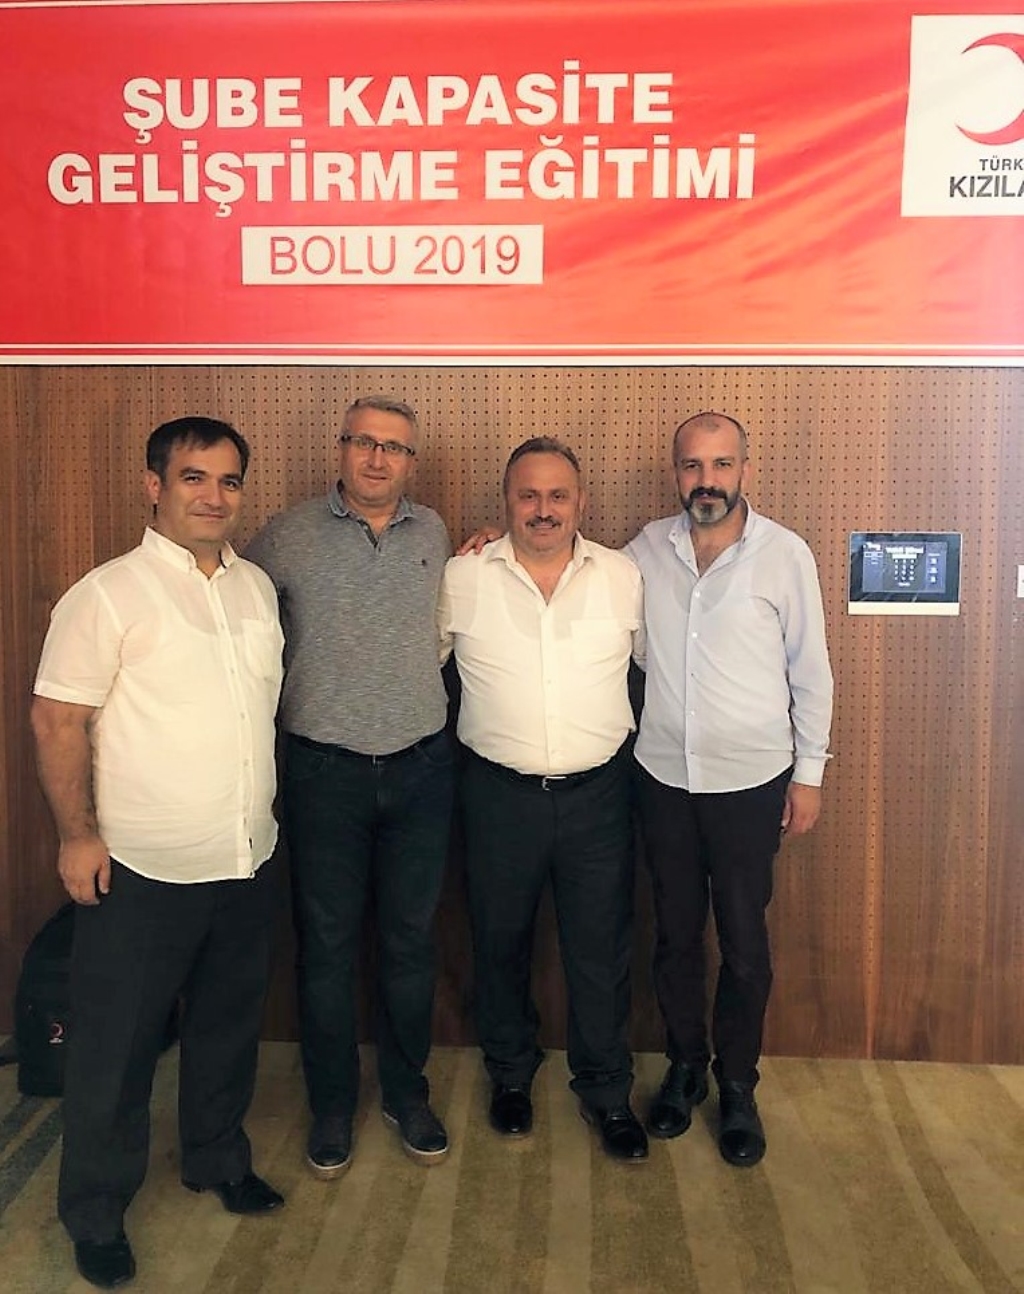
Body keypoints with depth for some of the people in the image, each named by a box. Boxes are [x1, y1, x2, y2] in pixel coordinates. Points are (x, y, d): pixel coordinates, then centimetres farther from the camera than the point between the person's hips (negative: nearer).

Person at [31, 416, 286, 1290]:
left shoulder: (259, 588, 6)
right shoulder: (108, 595, -12)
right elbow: (58, 719, -11)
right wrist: (78, 835, -13)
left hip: (248, 861, 6)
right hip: (144, 870, -5)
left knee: (230, 1026, 21)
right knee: (116, 1050, 10)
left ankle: (219, 1161, 43)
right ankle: (95, 1216, 31)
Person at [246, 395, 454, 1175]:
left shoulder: (434, 535, 6)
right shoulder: (288, 536, -3)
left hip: (421, 768, 2)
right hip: (324, 771, -2)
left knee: (411, 942, 13)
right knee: (327, 946, 9)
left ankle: (407, 1092, 33)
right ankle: (332, 1104, 29)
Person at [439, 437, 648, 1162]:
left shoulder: (625, 577, -1)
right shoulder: (461, 579, -4)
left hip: (597, 793, 0)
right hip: (499, 793, 0)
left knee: (602, 949, 10)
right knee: (501, 941, 15)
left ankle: (606, 1090, 31)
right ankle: (511, 1075, 39)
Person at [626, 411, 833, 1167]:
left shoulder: (785, 554, -7)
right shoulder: (647, 550, -1)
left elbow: (811, 671, -2)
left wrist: (809, 774, 0)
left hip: (750, 780, -2)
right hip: (663, 776, 2)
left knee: (744, 944, 8)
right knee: (675, 935, 15)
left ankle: (738, 1087, 30)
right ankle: (685, 1067, 37)